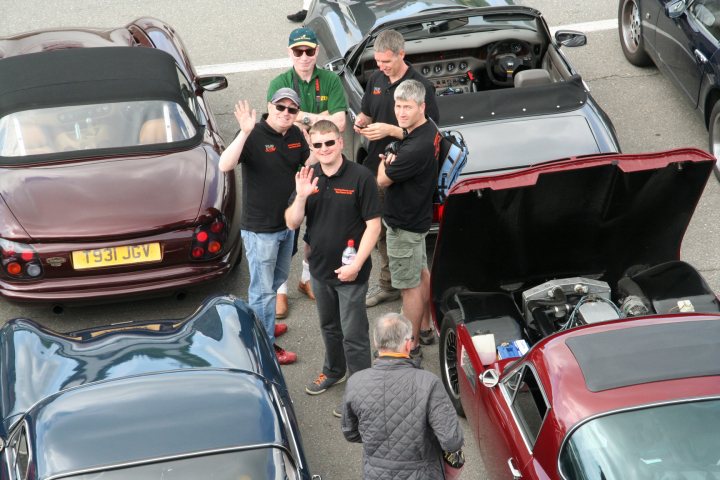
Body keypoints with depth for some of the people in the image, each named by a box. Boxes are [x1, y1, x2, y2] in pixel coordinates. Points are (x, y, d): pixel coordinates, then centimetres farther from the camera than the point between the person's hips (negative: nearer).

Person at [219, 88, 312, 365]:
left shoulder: (295, 135, -1)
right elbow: (225, 166, -36)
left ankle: (263, 326, 45)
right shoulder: (254, 136, -22)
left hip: (286, 223, 8)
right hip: (259, 228, -8)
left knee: (277, 280, 25)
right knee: (263, 289, 3)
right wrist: (245, 133, -48)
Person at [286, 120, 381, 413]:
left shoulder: (360, 177, -16)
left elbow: (373, 225, -15)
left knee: (353, 335, 0)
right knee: (329, 326, 25)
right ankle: (333, 371, 45)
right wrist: (301, 197, -20)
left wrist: (356, 265, -20)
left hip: (351, 271, -6)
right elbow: (292, 224, -1)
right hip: (320, 268, 6)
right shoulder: (308, 178, 0)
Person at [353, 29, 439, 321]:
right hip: (377, 167, 7)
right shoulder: (376, 79, 5)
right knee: (382, 230, 18)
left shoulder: (420, 86, -16)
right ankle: (387, 285, 33)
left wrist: (389, 130, -24)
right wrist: (360, 123, -5)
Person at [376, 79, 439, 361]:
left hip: (404, 224, -10)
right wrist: (392, 161, -9)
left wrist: (385, 164, -1)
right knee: (421, 274, 24)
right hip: (419, 216, 10)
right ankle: (425, 328, 40)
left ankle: (411, 347, 14)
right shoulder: (429, 131, -1)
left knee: (410, 286, 2)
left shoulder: (416, 148, -32)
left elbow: (383, 180, -22)